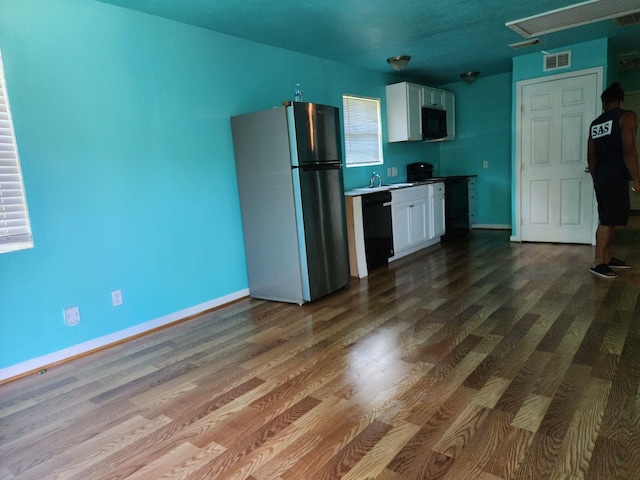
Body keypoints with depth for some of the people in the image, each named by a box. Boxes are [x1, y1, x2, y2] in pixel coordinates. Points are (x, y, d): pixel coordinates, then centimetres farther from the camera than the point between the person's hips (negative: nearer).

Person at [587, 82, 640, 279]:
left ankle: (607, 257, 21)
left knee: (608, 220, 14)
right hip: (616, 179, -7)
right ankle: (598, 263, -5)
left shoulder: (595, 124, 14)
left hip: (601, 179, 7)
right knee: (608, 221, -6)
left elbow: (591, 156, 16)